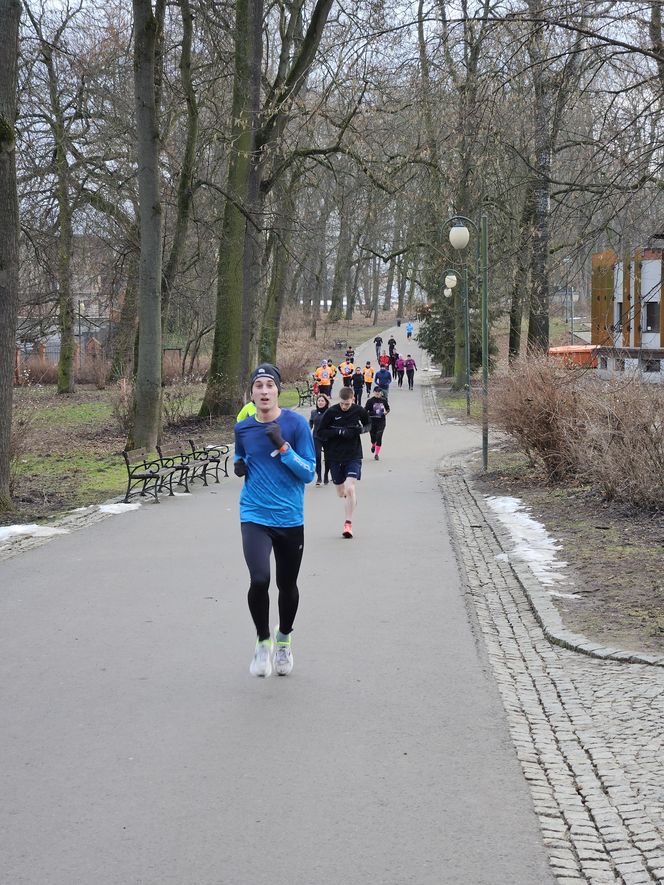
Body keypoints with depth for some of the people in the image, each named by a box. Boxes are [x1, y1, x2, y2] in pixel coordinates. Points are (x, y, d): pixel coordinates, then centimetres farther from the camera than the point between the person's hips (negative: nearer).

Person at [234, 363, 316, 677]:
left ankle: (284, 639, 39)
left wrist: (282, 447, -21)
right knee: (259, 580, -18)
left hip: (290, 519, 0)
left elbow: (308, 473, -8)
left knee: (287, 586, 11)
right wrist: (238, 465, 0)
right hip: (255, 517, 0)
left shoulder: (296, 424, -7)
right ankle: (263, 640, 6)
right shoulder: (243, 428, 2)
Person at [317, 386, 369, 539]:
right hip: (335, 457, 1)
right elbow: (320, 432, -6)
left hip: (354, 456, -1)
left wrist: (361, 429, -8)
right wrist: (338, 432, -21)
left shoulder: (359, 411, -4)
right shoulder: (331, 412, -8)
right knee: (341, 493, 10)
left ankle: (348, 522, -12)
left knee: (350, 488, -19)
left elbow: (367, 425, 16)